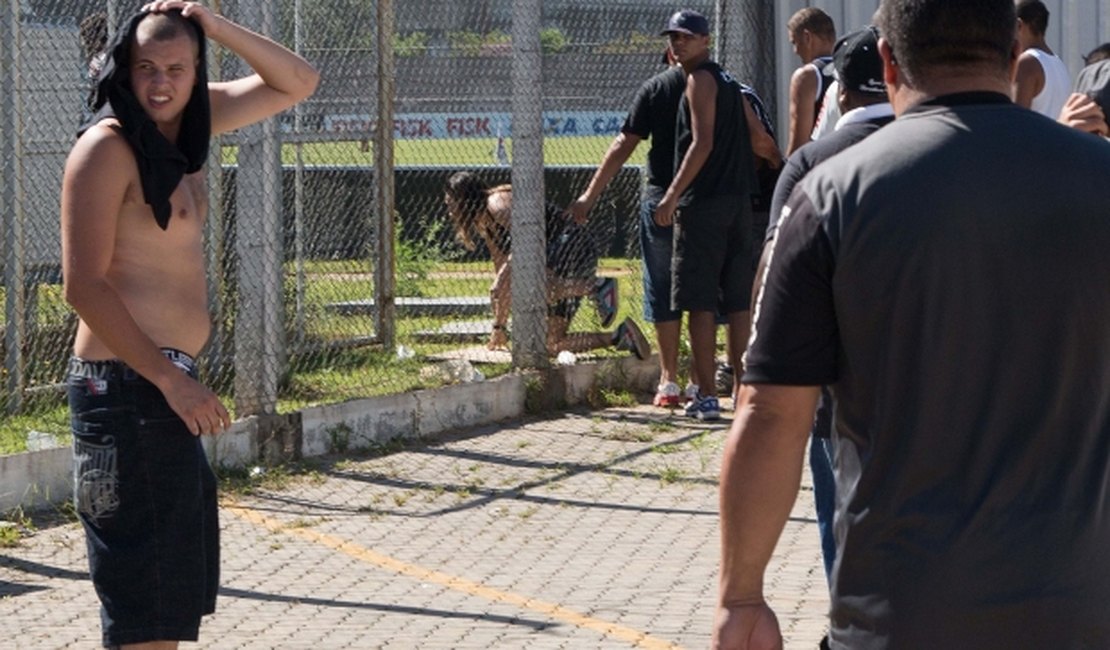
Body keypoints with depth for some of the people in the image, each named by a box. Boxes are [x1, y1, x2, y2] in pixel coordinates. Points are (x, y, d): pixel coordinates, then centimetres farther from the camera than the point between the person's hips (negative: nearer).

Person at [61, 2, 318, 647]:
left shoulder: (191, 121, 10)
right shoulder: (107, 146, -13)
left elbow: (297, 83, 18)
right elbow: (84, 286, -19)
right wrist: (172, 381, -21)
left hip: (168, 382, 9)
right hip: (127, 386, -9)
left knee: (180, 592, 15)